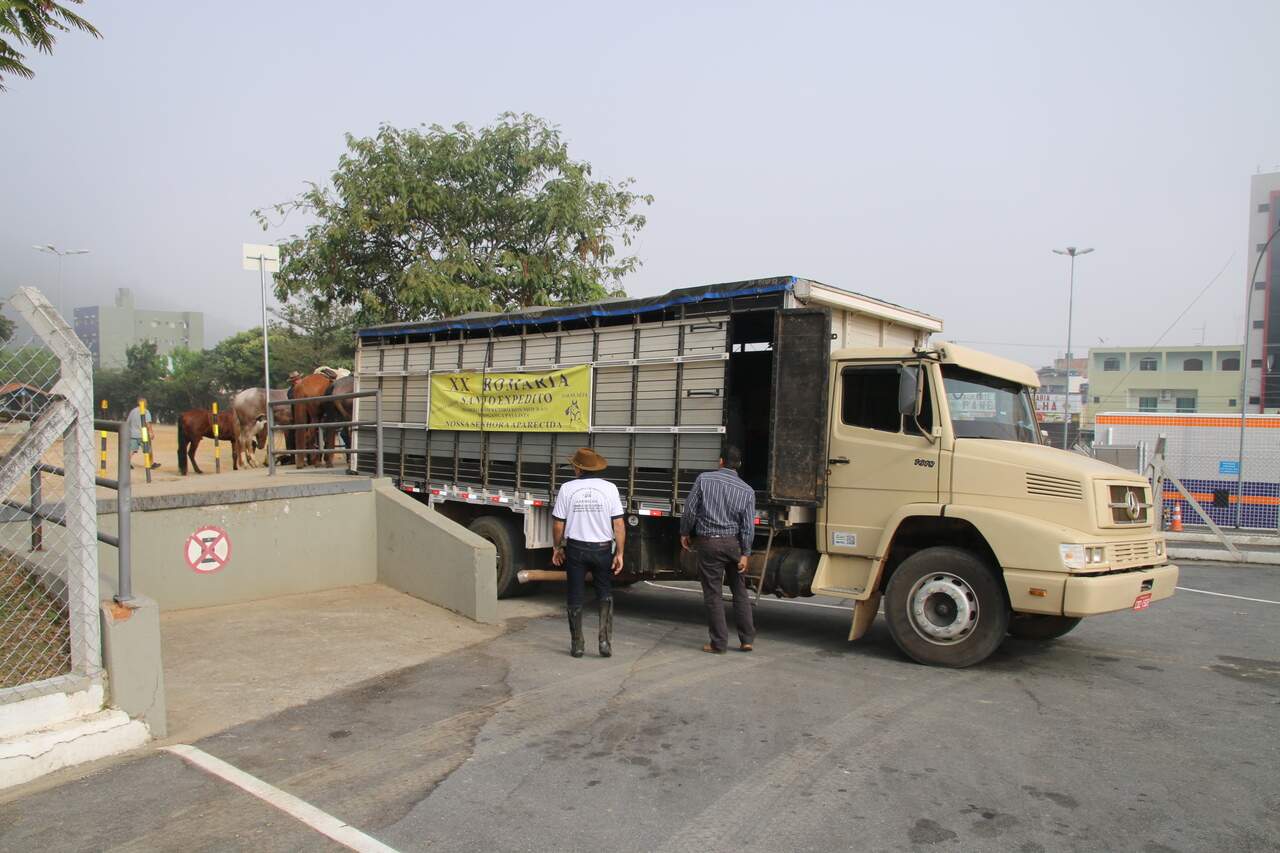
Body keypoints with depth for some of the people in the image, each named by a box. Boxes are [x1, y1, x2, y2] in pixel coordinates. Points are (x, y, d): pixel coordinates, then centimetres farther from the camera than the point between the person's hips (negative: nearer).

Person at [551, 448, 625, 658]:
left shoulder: (567, 489, -6)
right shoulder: (609, 488, -6)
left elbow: (558, 524, -4)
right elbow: (618, 524, -9)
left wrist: (557, 548, 11)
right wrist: (619, 553, -3)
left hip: (575, 548, 0)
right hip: (602, 548, 0)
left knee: (575, 596, 11)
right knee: (605, 594, 16)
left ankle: (576, 644, 18)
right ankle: (605, 640, 6)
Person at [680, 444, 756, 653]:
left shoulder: (704, 479, -5)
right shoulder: (747, 491, 1)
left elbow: (690, 510, -5)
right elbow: (748, 527, -2)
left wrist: (684, 533, 9)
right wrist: (745, 553, 2)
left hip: (708, 542, -2)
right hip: (733, 543, 2)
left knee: (713, 594, 4)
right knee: (740, 592, 14)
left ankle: (719, 643, 8)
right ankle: (747, 639, 17)